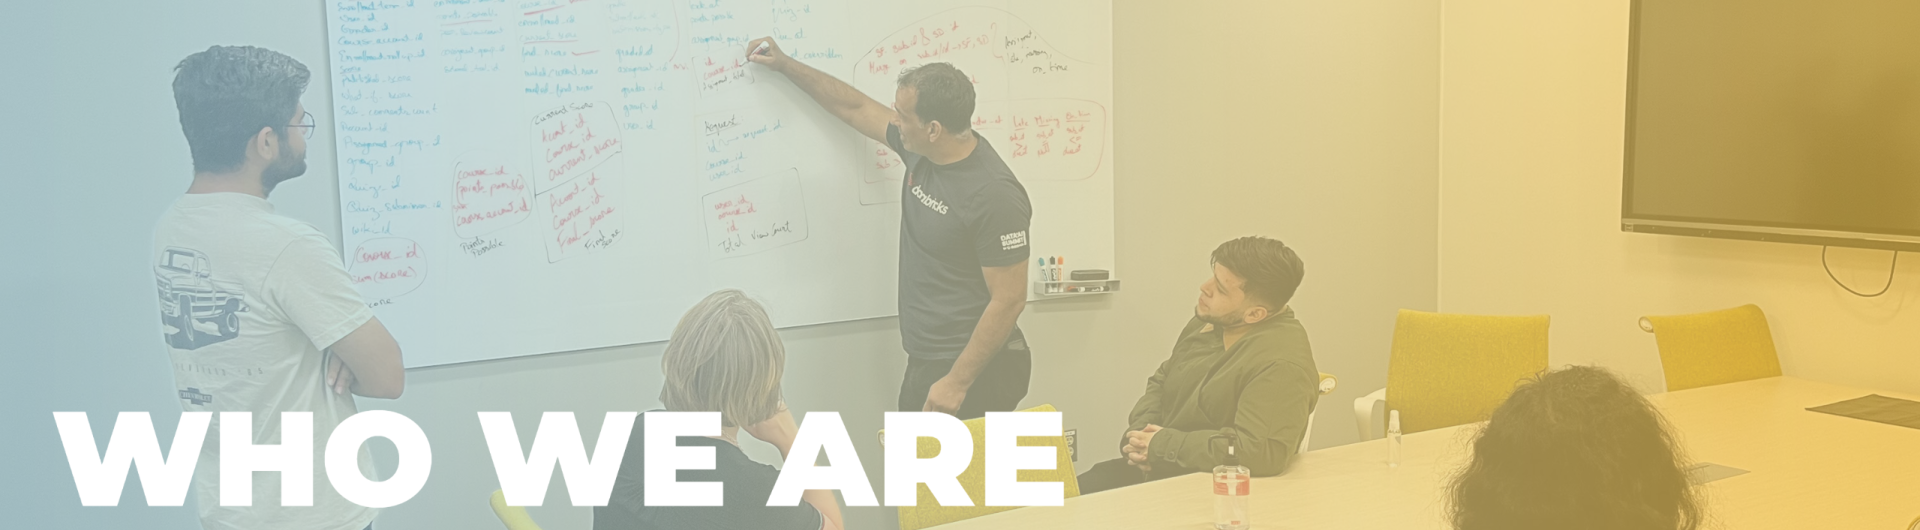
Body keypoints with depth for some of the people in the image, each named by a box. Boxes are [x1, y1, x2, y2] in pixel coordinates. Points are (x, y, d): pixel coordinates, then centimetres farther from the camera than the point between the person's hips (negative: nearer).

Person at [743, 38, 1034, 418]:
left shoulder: (994, 197, -22)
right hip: (924, 364, 8)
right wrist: (785, 65, 22)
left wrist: (957, 382, -19)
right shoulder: (921, 152, 1)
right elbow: (855, 108, 17)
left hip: (972, 371, -8)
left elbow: (1009, 300, -20)